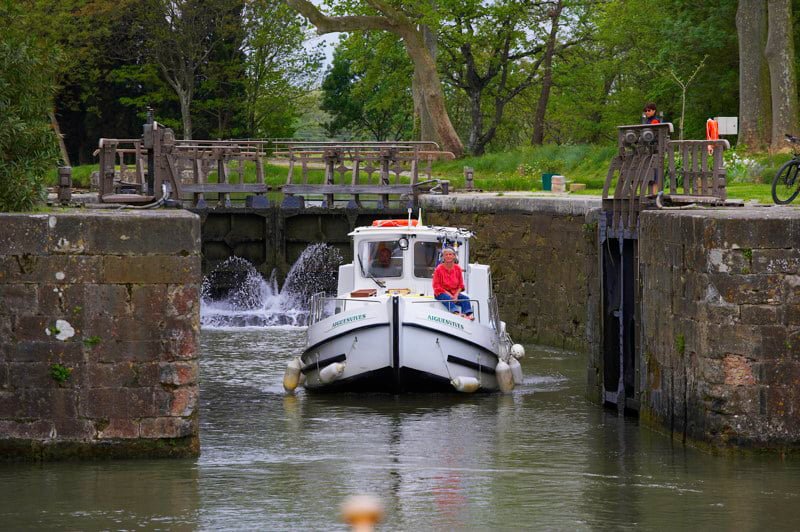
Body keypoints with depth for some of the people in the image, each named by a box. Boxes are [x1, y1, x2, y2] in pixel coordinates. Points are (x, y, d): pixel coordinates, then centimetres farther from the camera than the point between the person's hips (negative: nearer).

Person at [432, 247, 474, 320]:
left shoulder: (457, 268, 7)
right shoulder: (439, 269, -4)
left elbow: (460, 285, 11)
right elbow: (436, 286, -6)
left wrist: (456, 295, -9)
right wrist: (449, 294, -16)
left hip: (454, 293, 4)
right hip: (441, 293, -4)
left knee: (466, 298, -22)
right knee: (448, 298, -36)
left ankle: (469, 314, -42)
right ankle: (456, 313, -60)